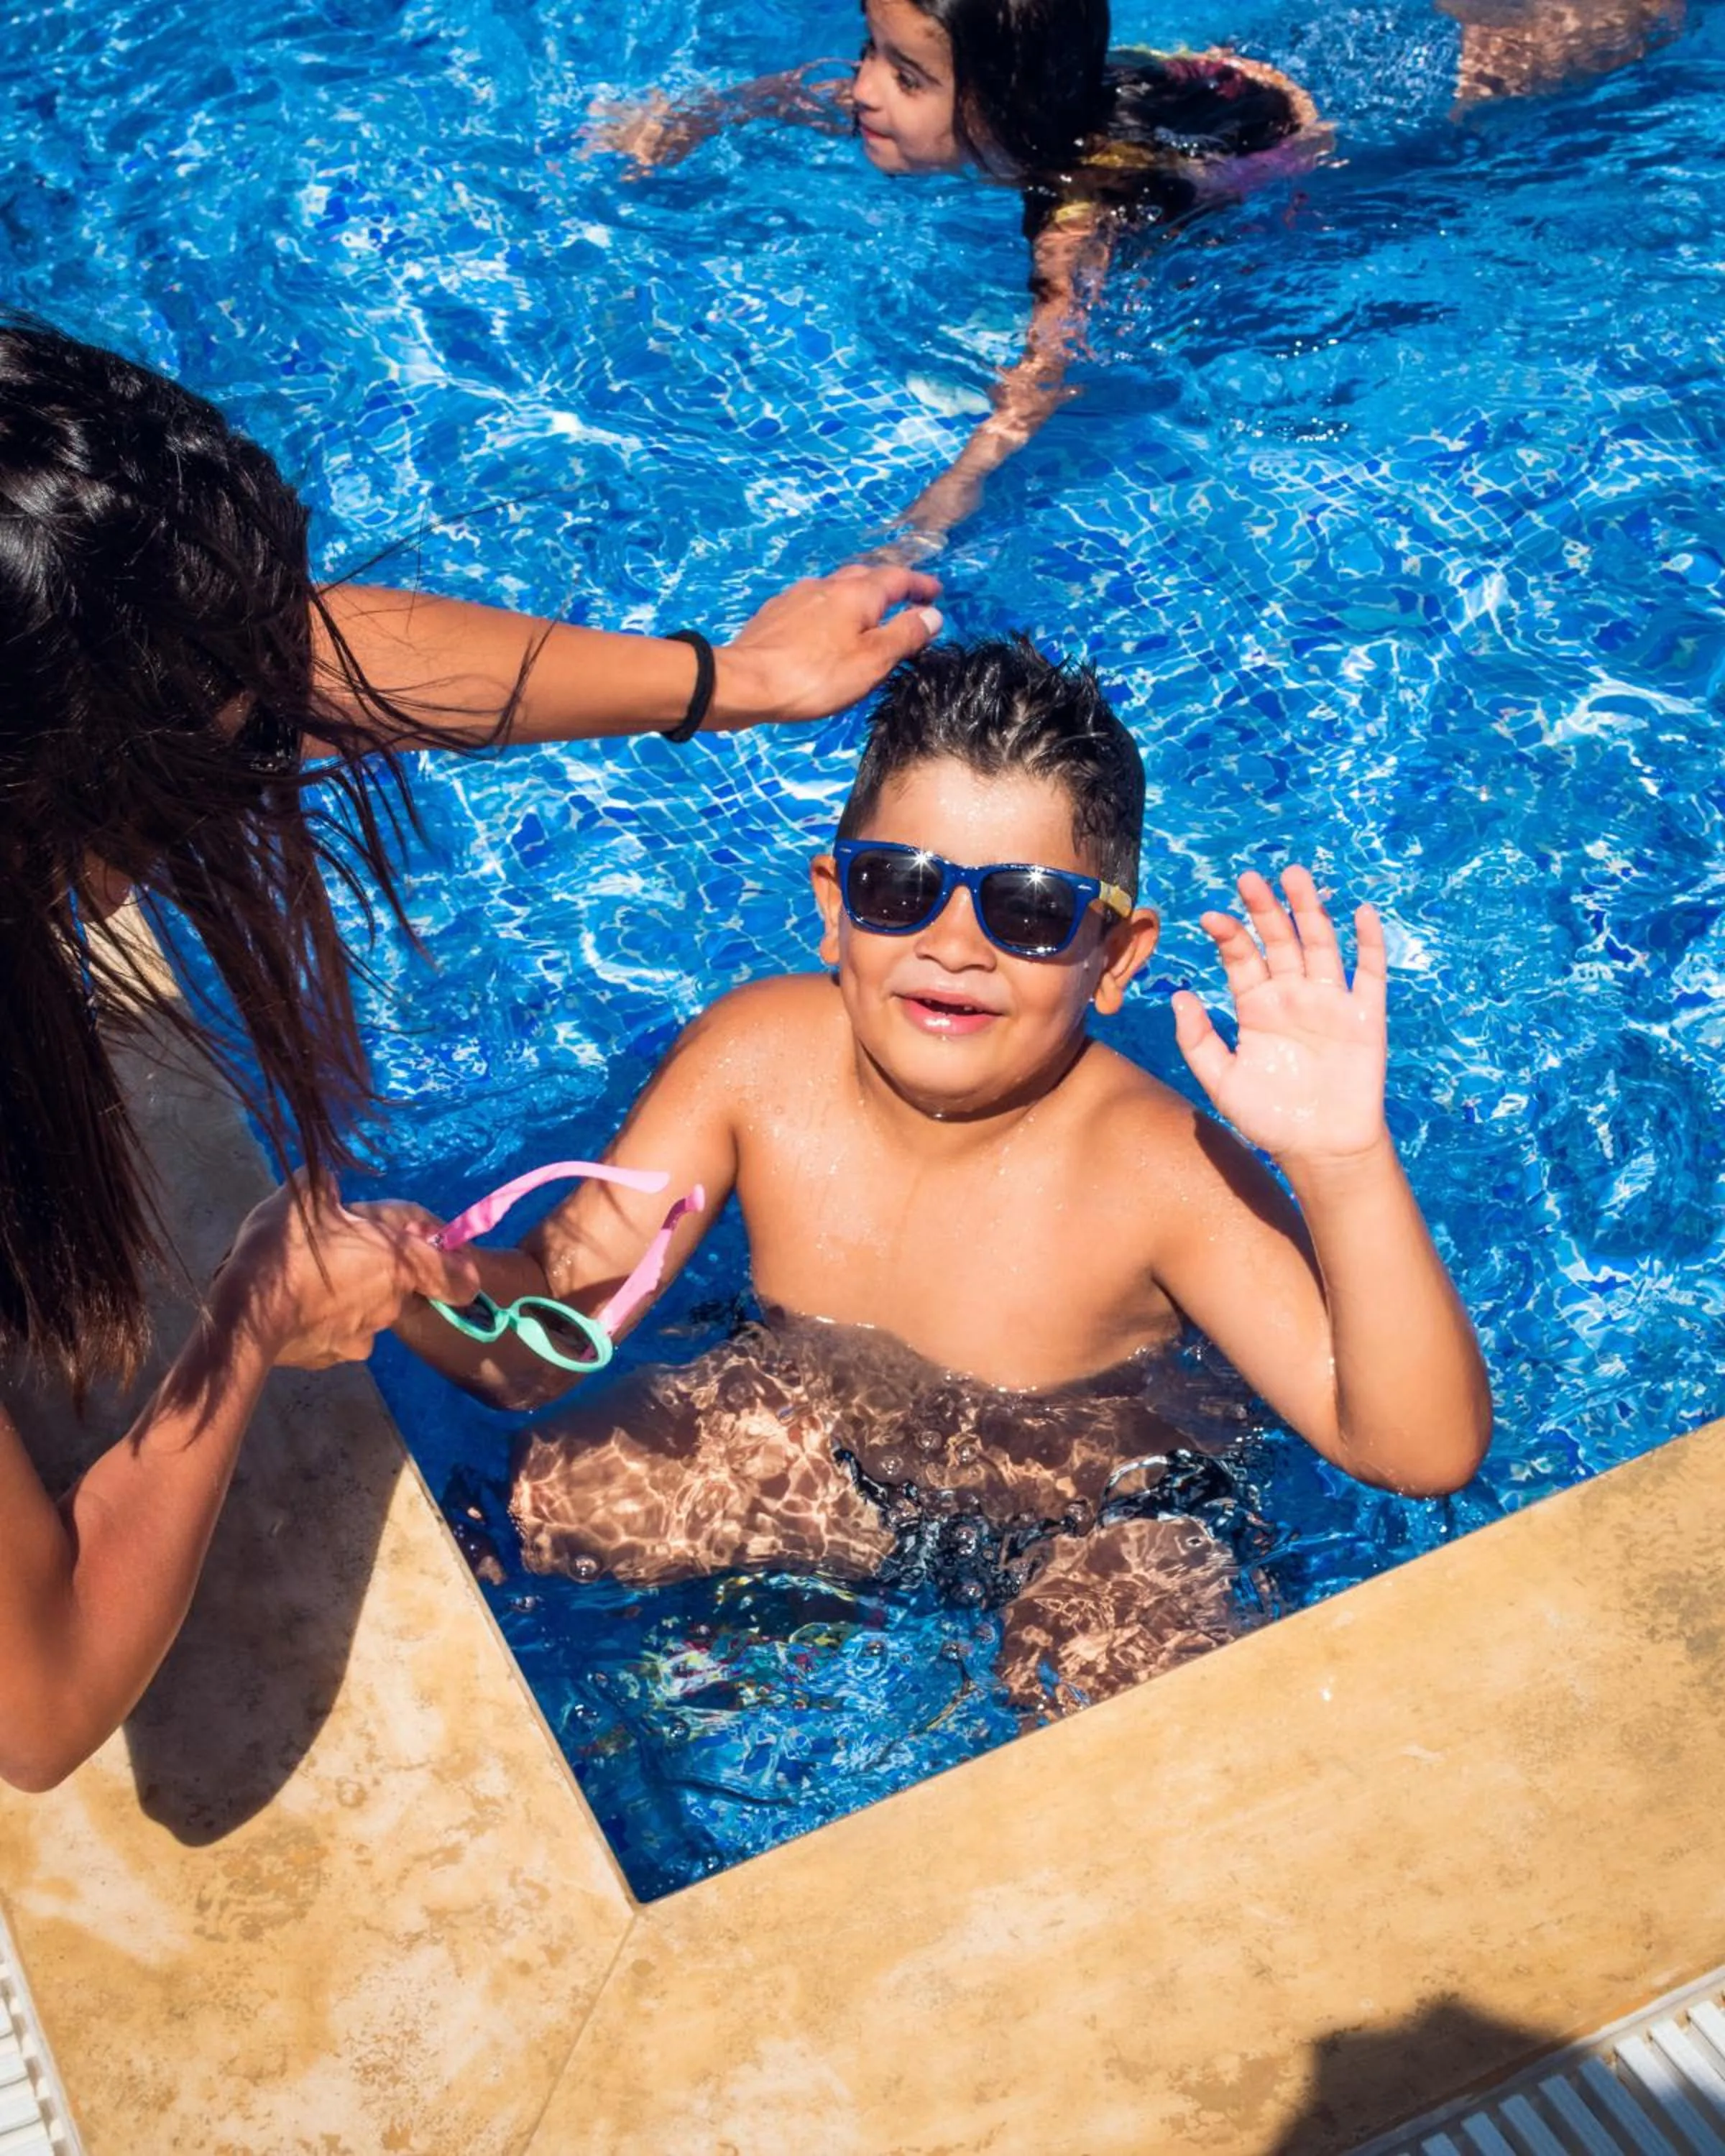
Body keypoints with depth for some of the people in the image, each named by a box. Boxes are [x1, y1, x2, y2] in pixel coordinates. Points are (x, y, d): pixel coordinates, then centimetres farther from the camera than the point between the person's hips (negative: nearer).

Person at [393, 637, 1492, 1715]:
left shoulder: (1157, 1170, -34)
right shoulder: (757, 1056, -23)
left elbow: (1427, 1452, -38)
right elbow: (548, 1332, -18)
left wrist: (1346, 1167, -54)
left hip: (1086, 1518, -3)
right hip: (823, 1440, 4)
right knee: (541, 1495, -3)